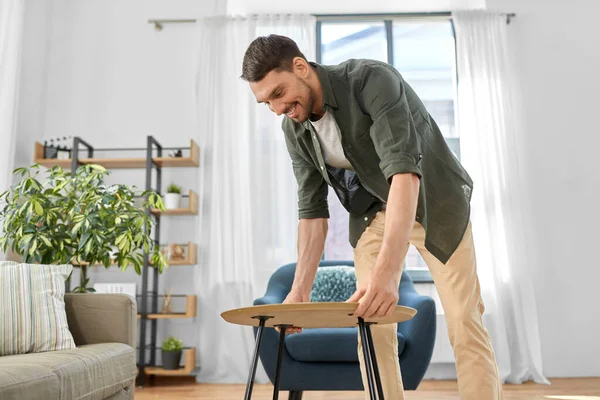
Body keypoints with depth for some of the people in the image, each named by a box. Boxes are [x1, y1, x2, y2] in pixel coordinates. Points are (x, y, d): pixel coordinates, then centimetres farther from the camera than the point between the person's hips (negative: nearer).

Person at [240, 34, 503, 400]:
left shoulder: (371, 79, -29)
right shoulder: (294, 129, -10)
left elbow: (404, 169, -40)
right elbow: (312, 208, -5)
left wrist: (386, 270, -51)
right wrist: (300, 290, -12)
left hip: (434, 201, -4)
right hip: (373, 209, 5)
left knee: (465, 325, -6)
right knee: (370, 325, -1)